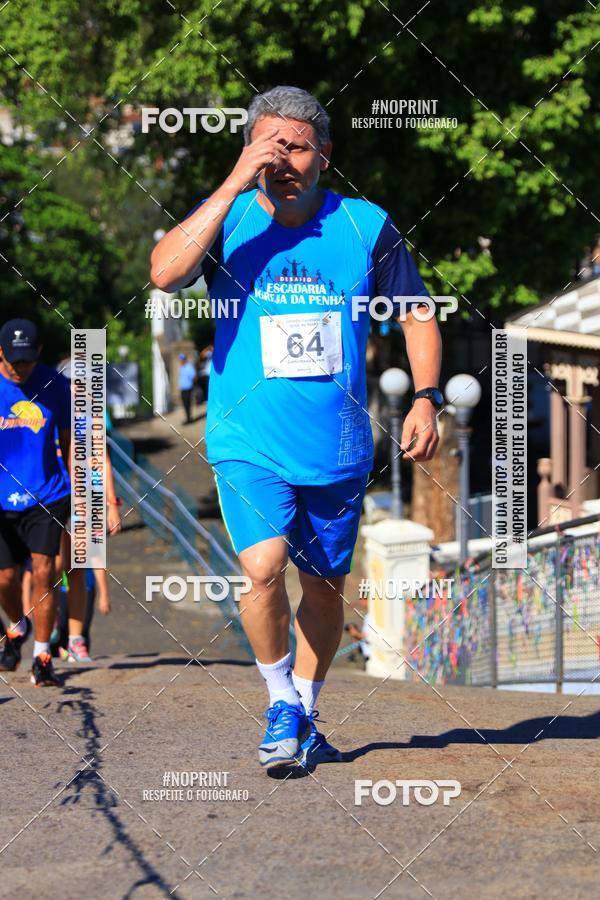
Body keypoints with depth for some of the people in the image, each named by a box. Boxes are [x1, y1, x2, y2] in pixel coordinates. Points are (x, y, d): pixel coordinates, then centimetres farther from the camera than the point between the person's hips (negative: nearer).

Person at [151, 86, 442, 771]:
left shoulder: (365, 226, 0)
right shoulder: (228, 221, -4)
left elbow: (416, 313, 11)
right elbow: (165, 273, -23)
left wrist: (425, 397, -3)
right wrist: (235, 185, -24)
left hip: (339, 449, 2)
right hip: (248, 442, -2)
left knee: (325, 585, 12)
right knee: (263, 567, -21)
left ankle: (305, 713, 32)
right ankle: (281, 701, 3)